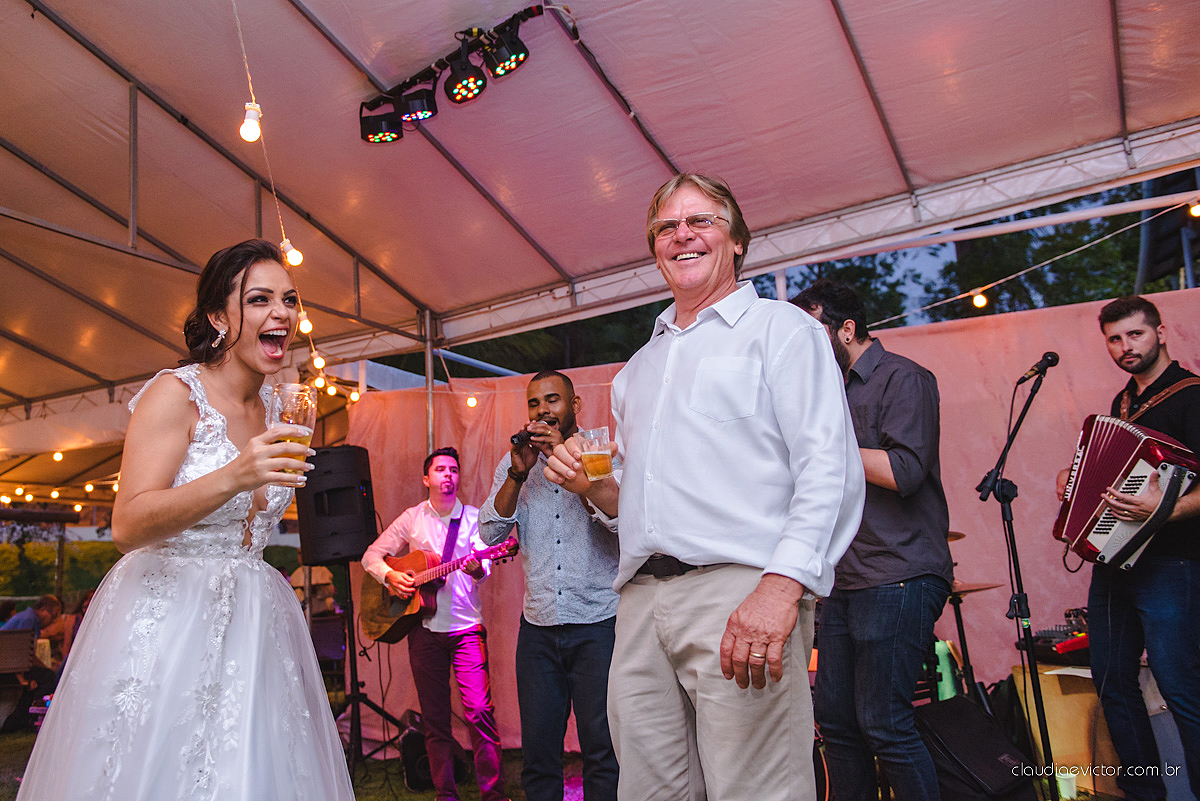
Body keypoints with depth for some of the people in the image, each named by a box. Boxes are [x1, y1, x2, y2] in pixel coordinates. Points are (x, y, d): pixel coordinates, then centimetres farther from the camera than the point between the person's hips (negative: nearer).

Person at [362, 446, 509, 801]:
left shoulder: (474, 517, 4)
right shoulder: (411, 518, 7)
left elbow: (484, 565, -8)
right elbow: (371, 556, 11)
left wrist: (477, 569, -31)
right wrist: (391, 576, -8)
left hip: (467, 627, -1)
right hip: (425, 628, 2)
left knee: (480, 710, -10)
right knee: (434, 717, 7)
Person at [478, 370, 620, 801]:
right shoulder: (513, 463, 11)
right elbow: (490, 533, 1)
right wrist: (518, 472, -10)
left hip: (598, 623, -3)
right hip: (538, 625, 3)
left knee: (602, 750, 1)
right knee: (537, 752, 9)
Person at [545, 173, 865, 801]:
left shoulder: (781, 328, 6)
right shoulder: (638, 368, 26)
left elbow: (828, 467, -8)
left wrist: (781, 584, -21)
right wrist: (593, 485, 8)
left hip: (742, 590, -5)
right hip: (641, 602, 6)